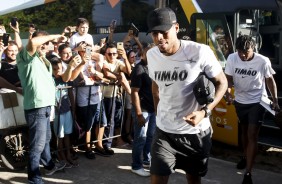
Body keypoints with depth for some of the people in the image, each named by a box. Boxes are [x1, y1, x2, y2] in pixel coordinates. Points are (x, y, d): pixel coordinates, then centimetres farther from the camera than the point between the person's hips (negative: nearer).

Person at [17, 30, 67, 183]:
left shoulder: (43, 60, 19)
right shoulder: (26, 57, -10)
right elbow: (33, 42, -32)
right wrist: (53, 36, -20)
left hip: (45, 105, 10)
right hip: (36, 107, -10)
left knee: (45, 139, 25)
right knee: (37, 144, -4)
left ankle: (49, 166, 43)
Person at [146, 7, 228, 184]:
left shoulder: (200, 52, -18)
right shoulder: (152, 55, -4)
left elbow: (222, 82, -8)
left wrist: (204, 112, -21)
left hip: (196, 132, -2)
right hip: (164, 132, 3)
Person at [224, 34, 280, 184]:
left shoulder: (263, 61, -19)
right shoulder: (232, 58, -13)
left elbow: (270, 80, -4)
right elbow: (229, 79, -5)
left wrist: (275, 101, -4)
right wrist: (228, 93, -24)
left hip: (257, 102, -3)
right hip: (240, 101, 4)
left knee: (252, 136, -8)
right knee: (244, 131, 21)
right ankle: (246, 156, 46)